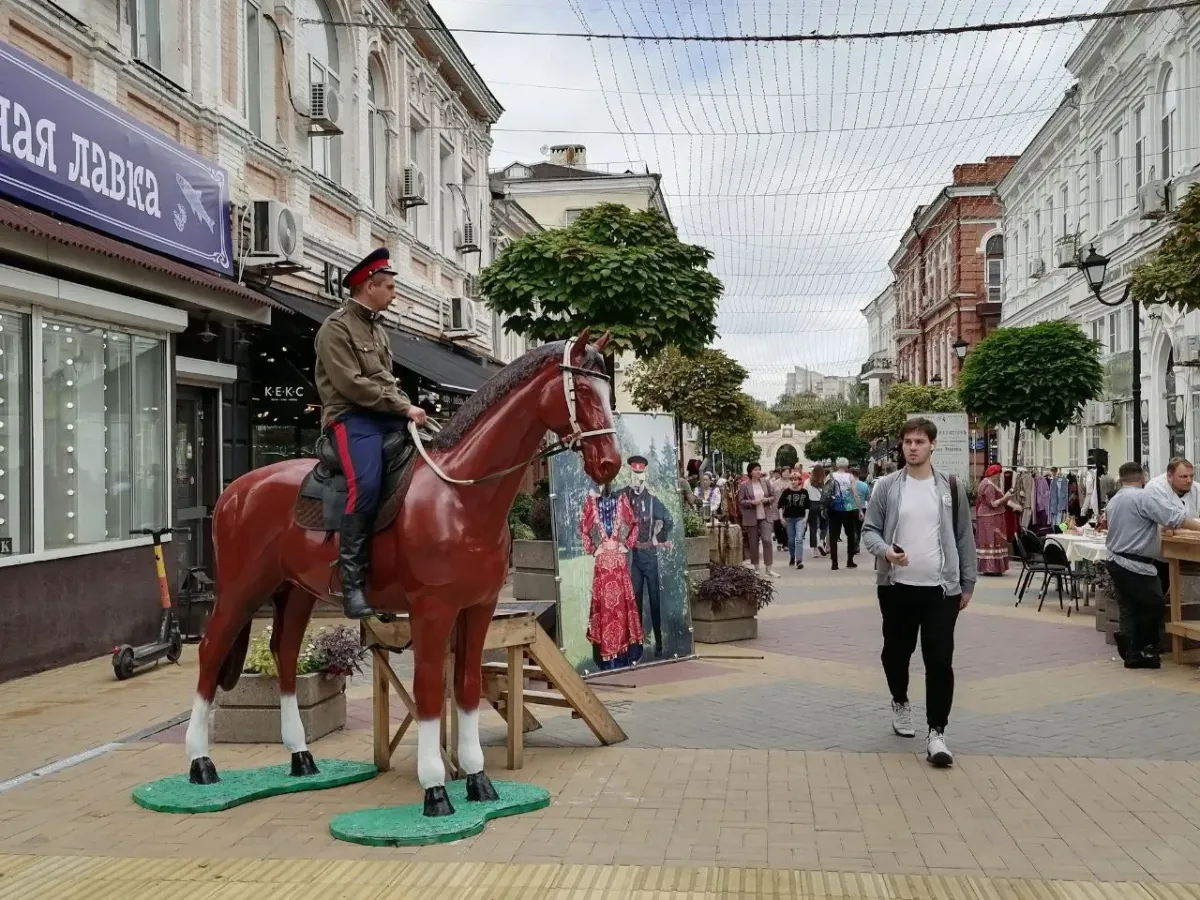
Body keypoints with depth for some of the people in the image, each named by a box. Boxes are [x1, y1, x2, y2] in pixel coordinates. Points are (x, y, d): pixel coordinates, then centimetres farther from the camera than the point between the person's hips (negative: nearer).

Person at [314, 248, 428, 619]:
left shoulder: (377, 328, 21)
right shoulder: (336, 328, -5)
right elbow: (352, 385, -15)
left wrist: (408, 408, 4)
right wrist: (404, 408, -15)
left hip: (386, 414, 9)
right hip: (351, 416, -8)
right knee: (366, 484, -30)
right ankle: (352, 579, -24)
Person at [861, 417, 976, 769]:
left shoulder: (951, 487, 2)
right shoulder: (886, 487, 0)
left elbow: (964, 537, 7)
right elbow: (869, 530, 2)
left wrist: (968, 583, 6)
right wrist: (885, 551, -20)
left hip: (942, 588, -1)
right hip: (896, 586, 1)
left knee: (940, 661, -4)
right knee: (896, 651, 16)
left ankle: (936, 733, 3)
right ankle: (900, 704, 42)